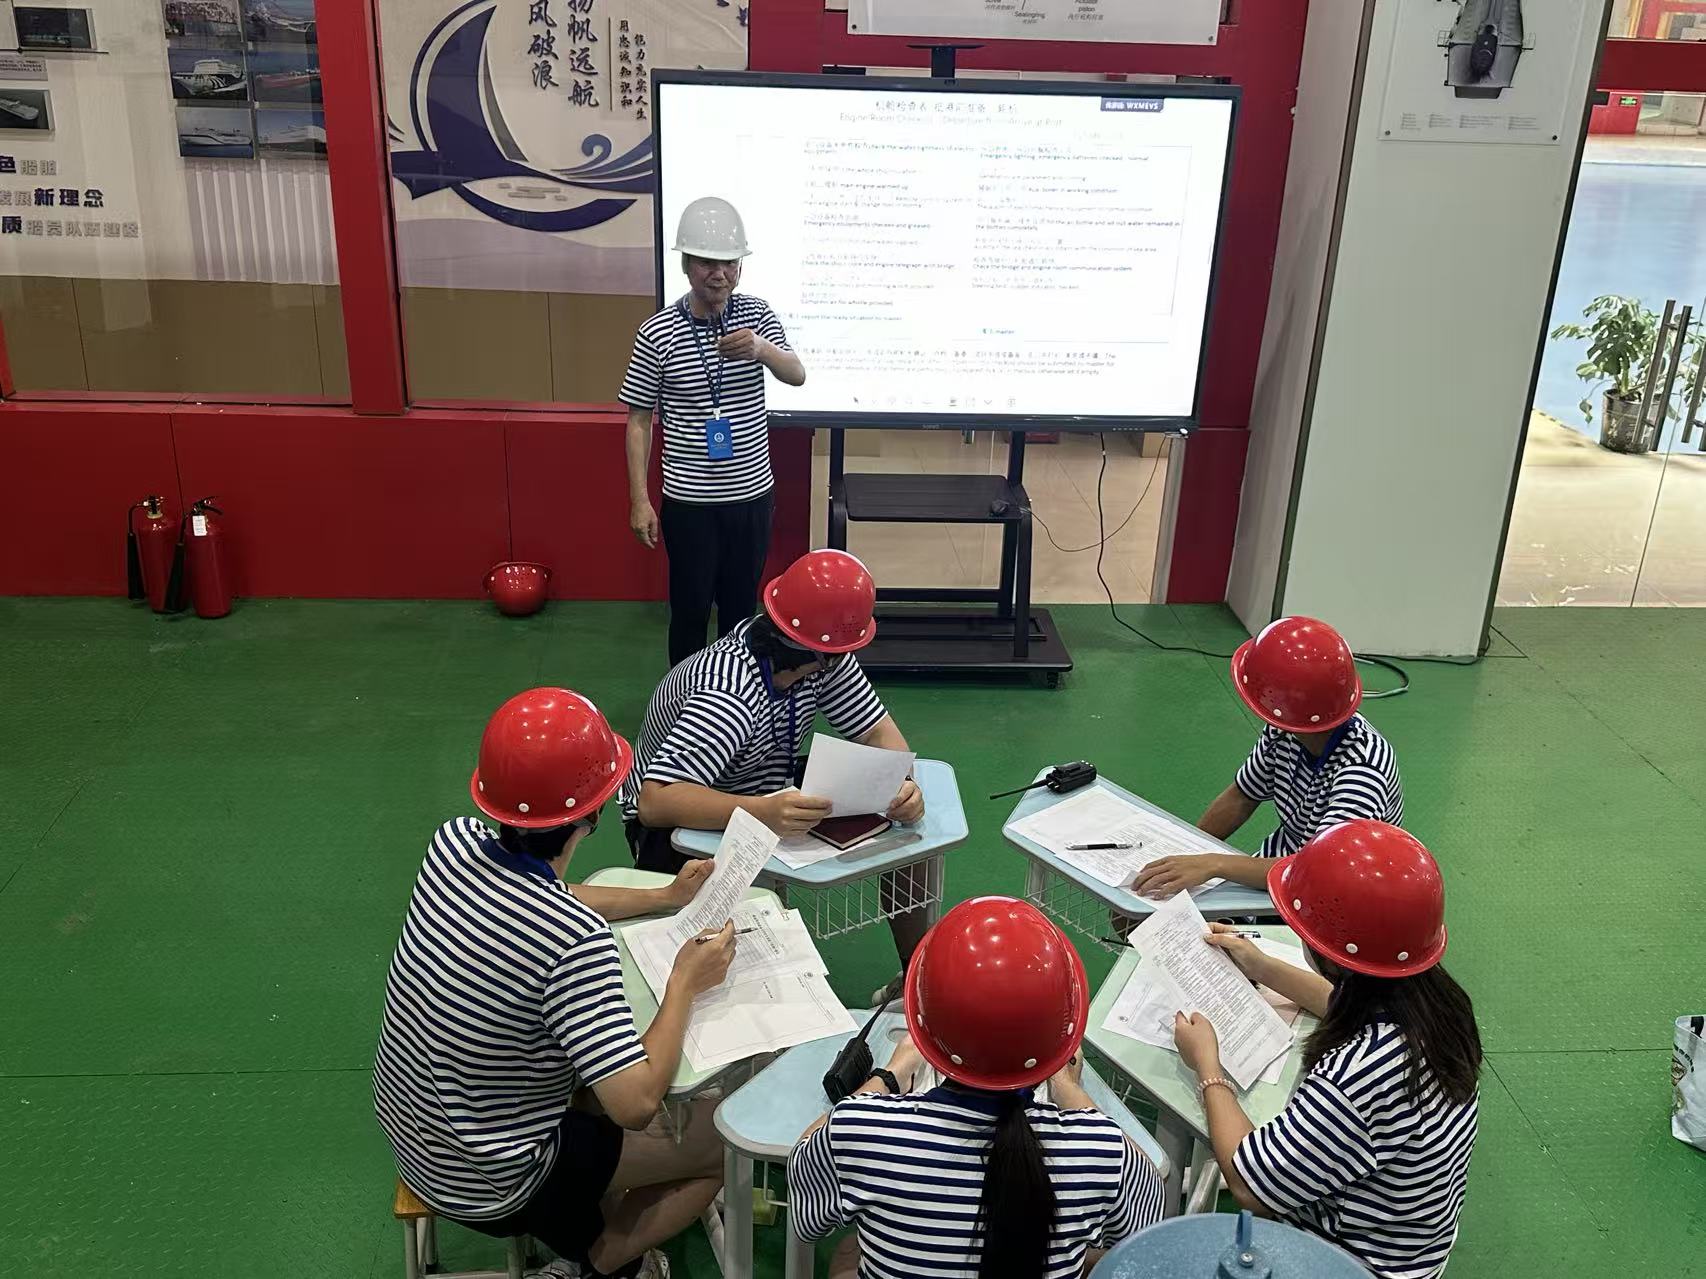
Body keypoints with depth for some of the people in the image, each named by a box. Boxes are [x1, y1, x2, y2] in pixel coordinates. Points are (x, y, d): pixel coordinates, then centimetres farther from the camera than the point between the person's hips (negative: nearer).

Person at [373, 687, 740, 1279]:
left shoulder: (453, 842, -14)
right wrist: (684, 984, -18)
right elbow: (636, 1105, -31)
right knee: (726, 1142, 7)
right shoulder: (576, 941, -35)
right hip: (487, 1187, -7)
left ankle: (569, 1229, 24)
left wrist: (664, 897, 11)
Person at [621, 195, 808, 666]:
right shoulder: (657, 333, -11)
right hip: (688, 502, -3)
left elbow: (797, 376, -17)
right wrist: (640, 500, -6)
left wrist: (761, 348, -39)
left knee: (741, 606, 17)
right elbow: (639, 420, -4)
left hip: (752, 495, 3)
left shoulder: (756, 314, -3)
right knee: (690, 608, 10)